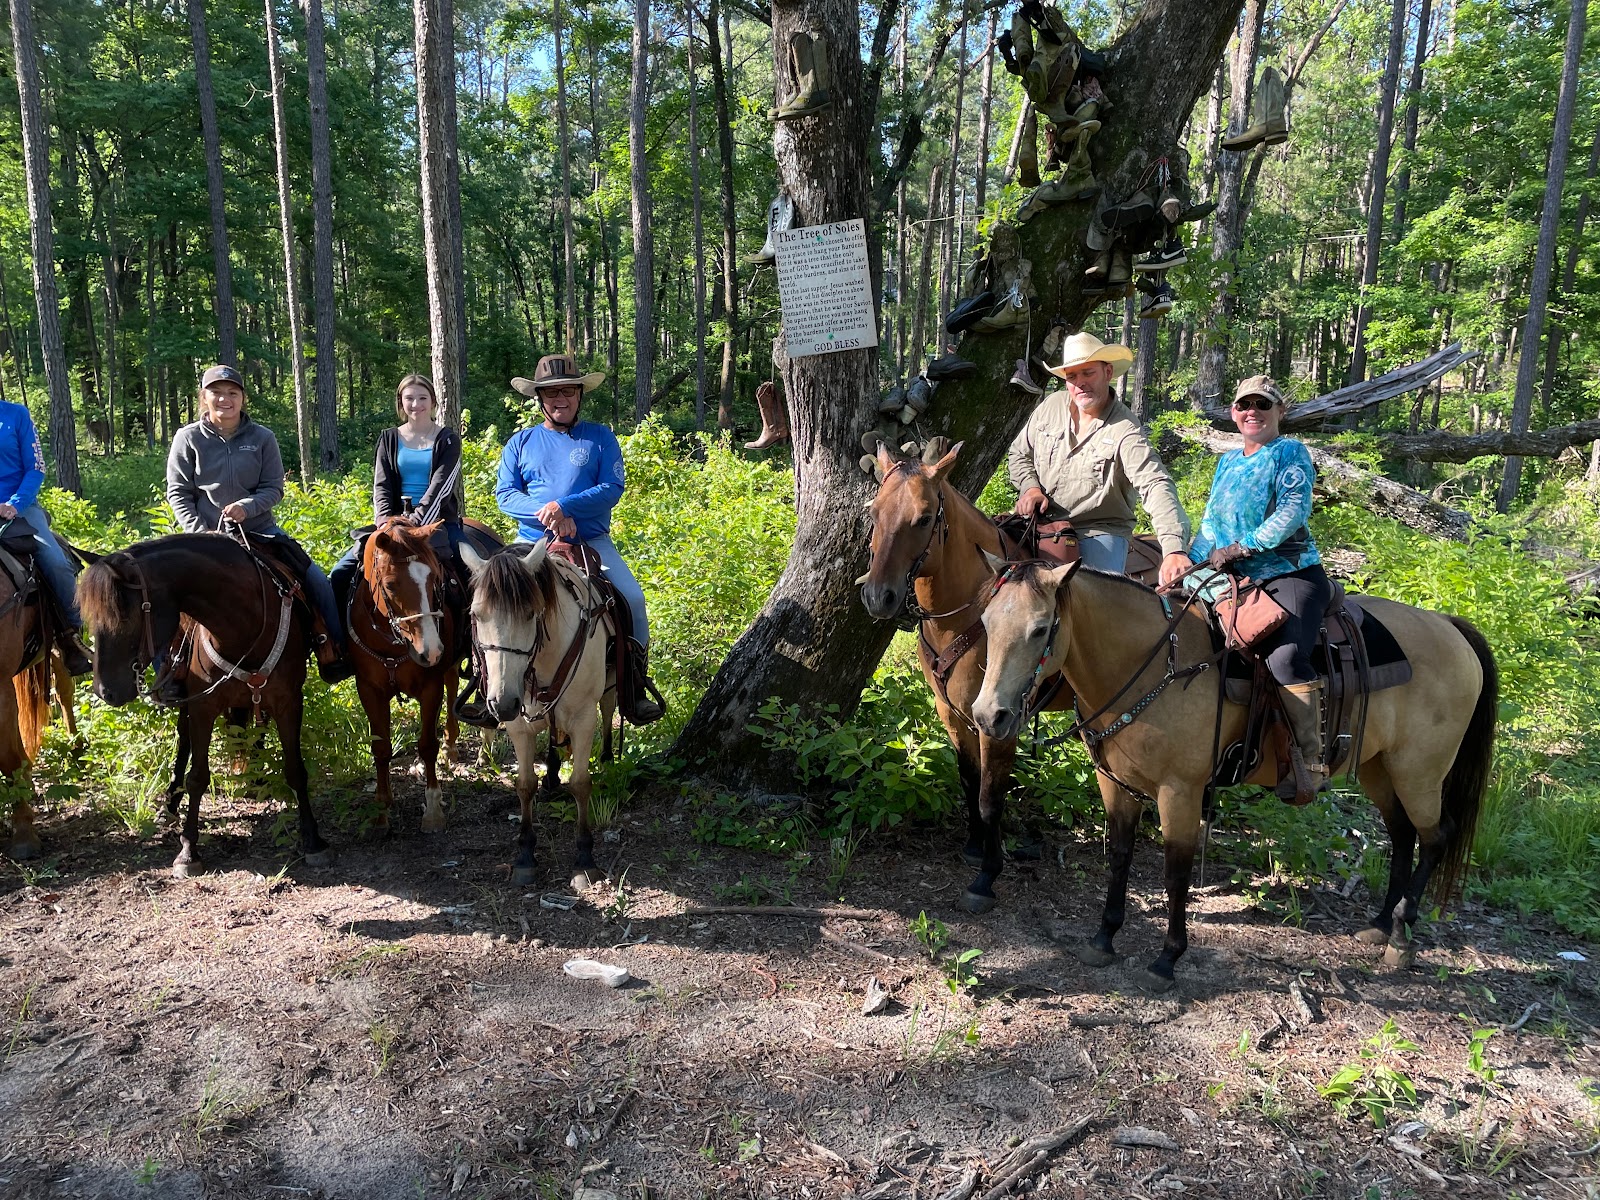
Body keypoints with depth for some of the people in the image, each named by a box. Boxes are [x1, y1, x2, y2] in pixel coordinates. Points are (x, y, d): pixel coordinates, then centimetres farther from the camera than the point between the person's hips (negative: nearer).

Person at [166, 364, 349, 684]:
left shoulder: (262, 437, 0)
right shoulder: (188, 438, -2)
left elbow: (274, 488, -1)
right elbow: (178, 493, -1)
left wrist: (246, 507, -20)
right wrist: (200, 533, -14)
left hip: (260, 529, 1)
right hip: (208, 535, -1)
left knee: (319, 583, -8)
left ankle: (332, 656, 7)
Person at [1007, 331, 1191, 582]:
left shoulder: (1124, 431, -14)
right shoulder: (1051, 406, 3)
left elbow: (1156, 486, -26)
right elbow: (1019, 453, 17)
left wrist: (1174, 549, -40)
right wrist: (1029, 486, -6)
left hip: (1100, 532, -4)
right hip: (1043, 523, 4)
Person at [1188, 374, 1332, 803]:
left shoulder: (1291, 452, 0)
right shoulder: (1227, 462, 19)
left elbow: (1293, 511, -14)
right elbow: (1210, 524, 20)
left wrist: (1240, 547, -18)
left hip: (1293, 575, -7)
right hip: (1241, 581, 8)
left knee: (1285, 655, -31)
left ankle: (1310, 762, -22)